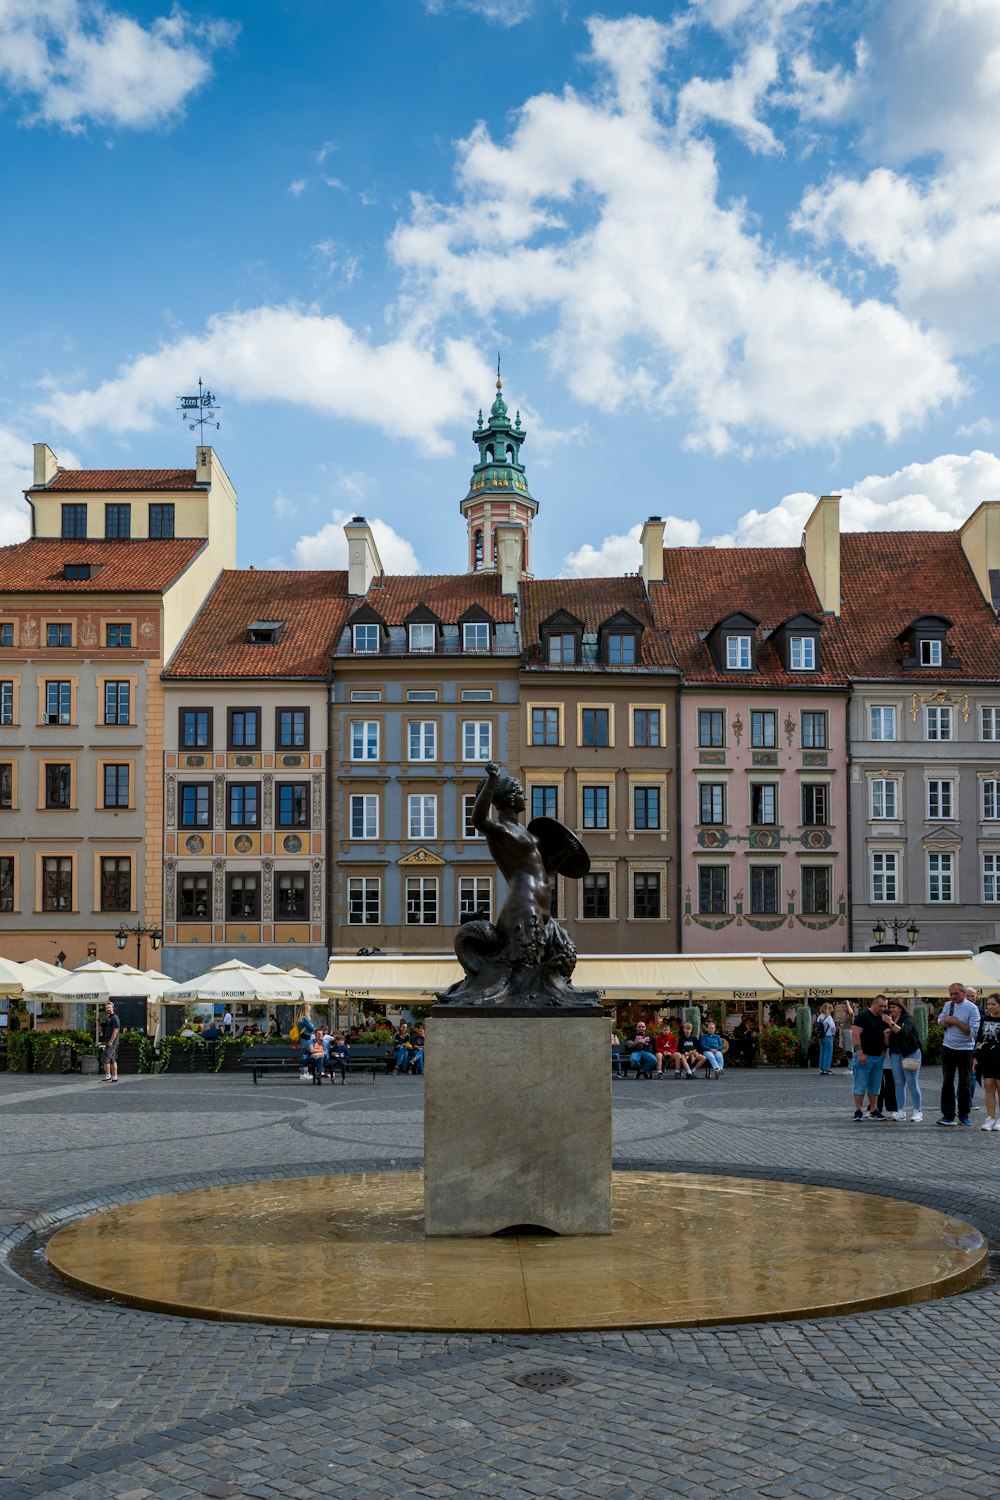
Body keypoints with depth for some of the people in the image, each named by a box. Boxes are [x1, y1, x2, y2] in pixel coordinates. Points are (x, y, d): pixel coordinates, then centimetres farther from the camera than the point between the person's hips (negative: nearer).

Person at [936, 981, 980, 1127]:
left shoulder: (972, 1008, -12)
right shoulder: (948, 1005, 4)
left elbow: (972, 1031, -19)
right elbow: (940, 1019, 19)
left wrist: (956, 1021, -22)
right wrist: (943, 1021, -4)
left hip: (965, 1050, -4)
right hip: (948, 1048, 4)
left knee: (965, 1083, 7)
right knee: (947, 1082, 3)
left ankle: (964, 1115, 17)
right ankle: (947, 1115, 7)